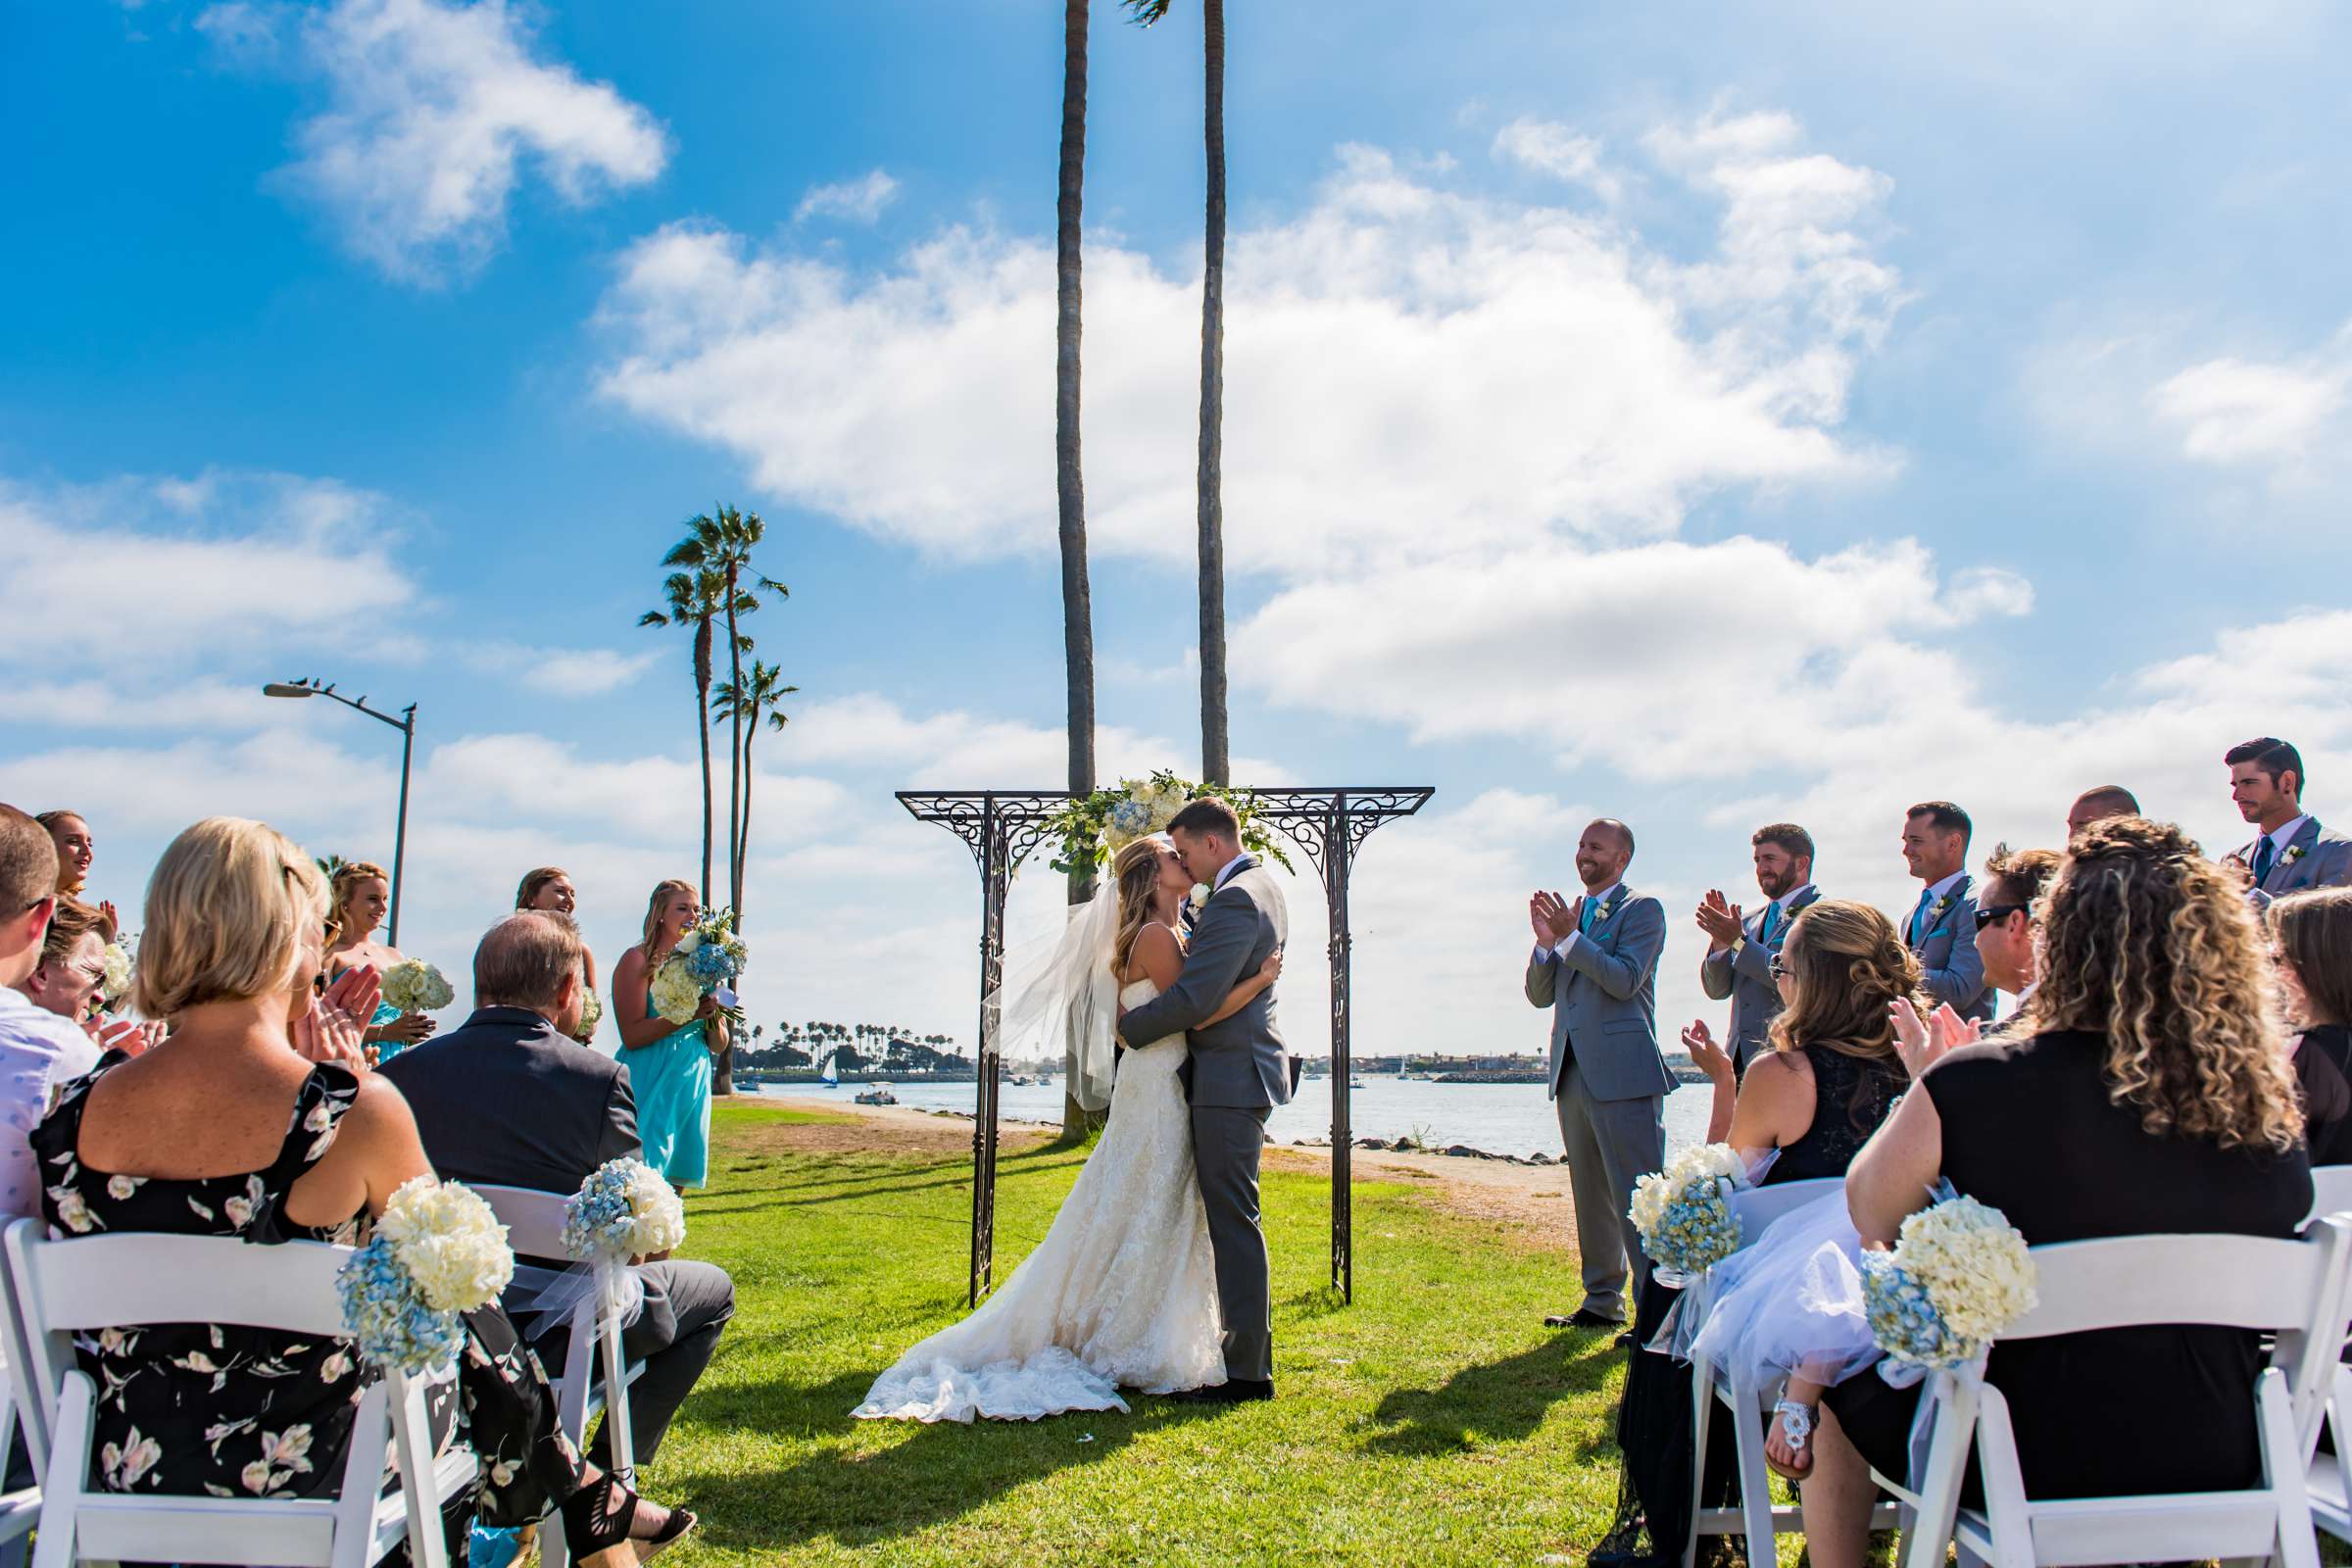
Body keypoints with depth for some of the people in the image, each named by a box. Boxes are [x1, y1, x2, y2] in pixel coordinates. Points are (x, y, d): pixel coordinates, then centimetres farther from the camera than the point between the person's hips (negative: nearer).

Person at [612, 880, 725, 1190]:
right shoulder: (638, 960, -4)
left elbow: (719, 1046, 14)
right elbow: (632, 1035, -14)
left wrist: (713, 1019, -7)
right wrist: (688, 1015, -20)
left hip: (693, 1084, 6)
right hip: (651, 1085, -6)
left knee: (677, 1180, 8)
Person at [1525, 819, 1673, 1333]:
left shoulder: (1642, 909, -2)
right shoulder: (1572, 914, 18)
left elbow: (1625, 980, -16)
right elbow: (1539, 995, 13)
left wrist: (1569, 937, -17)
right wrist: (1546, 942, -3)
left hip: (1622, 1071, -8)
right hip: (1573, 1072, 8)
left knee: (1636, 1194, -9)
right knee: (1591, 1195, 13)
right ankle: (1603, 1301, 21)